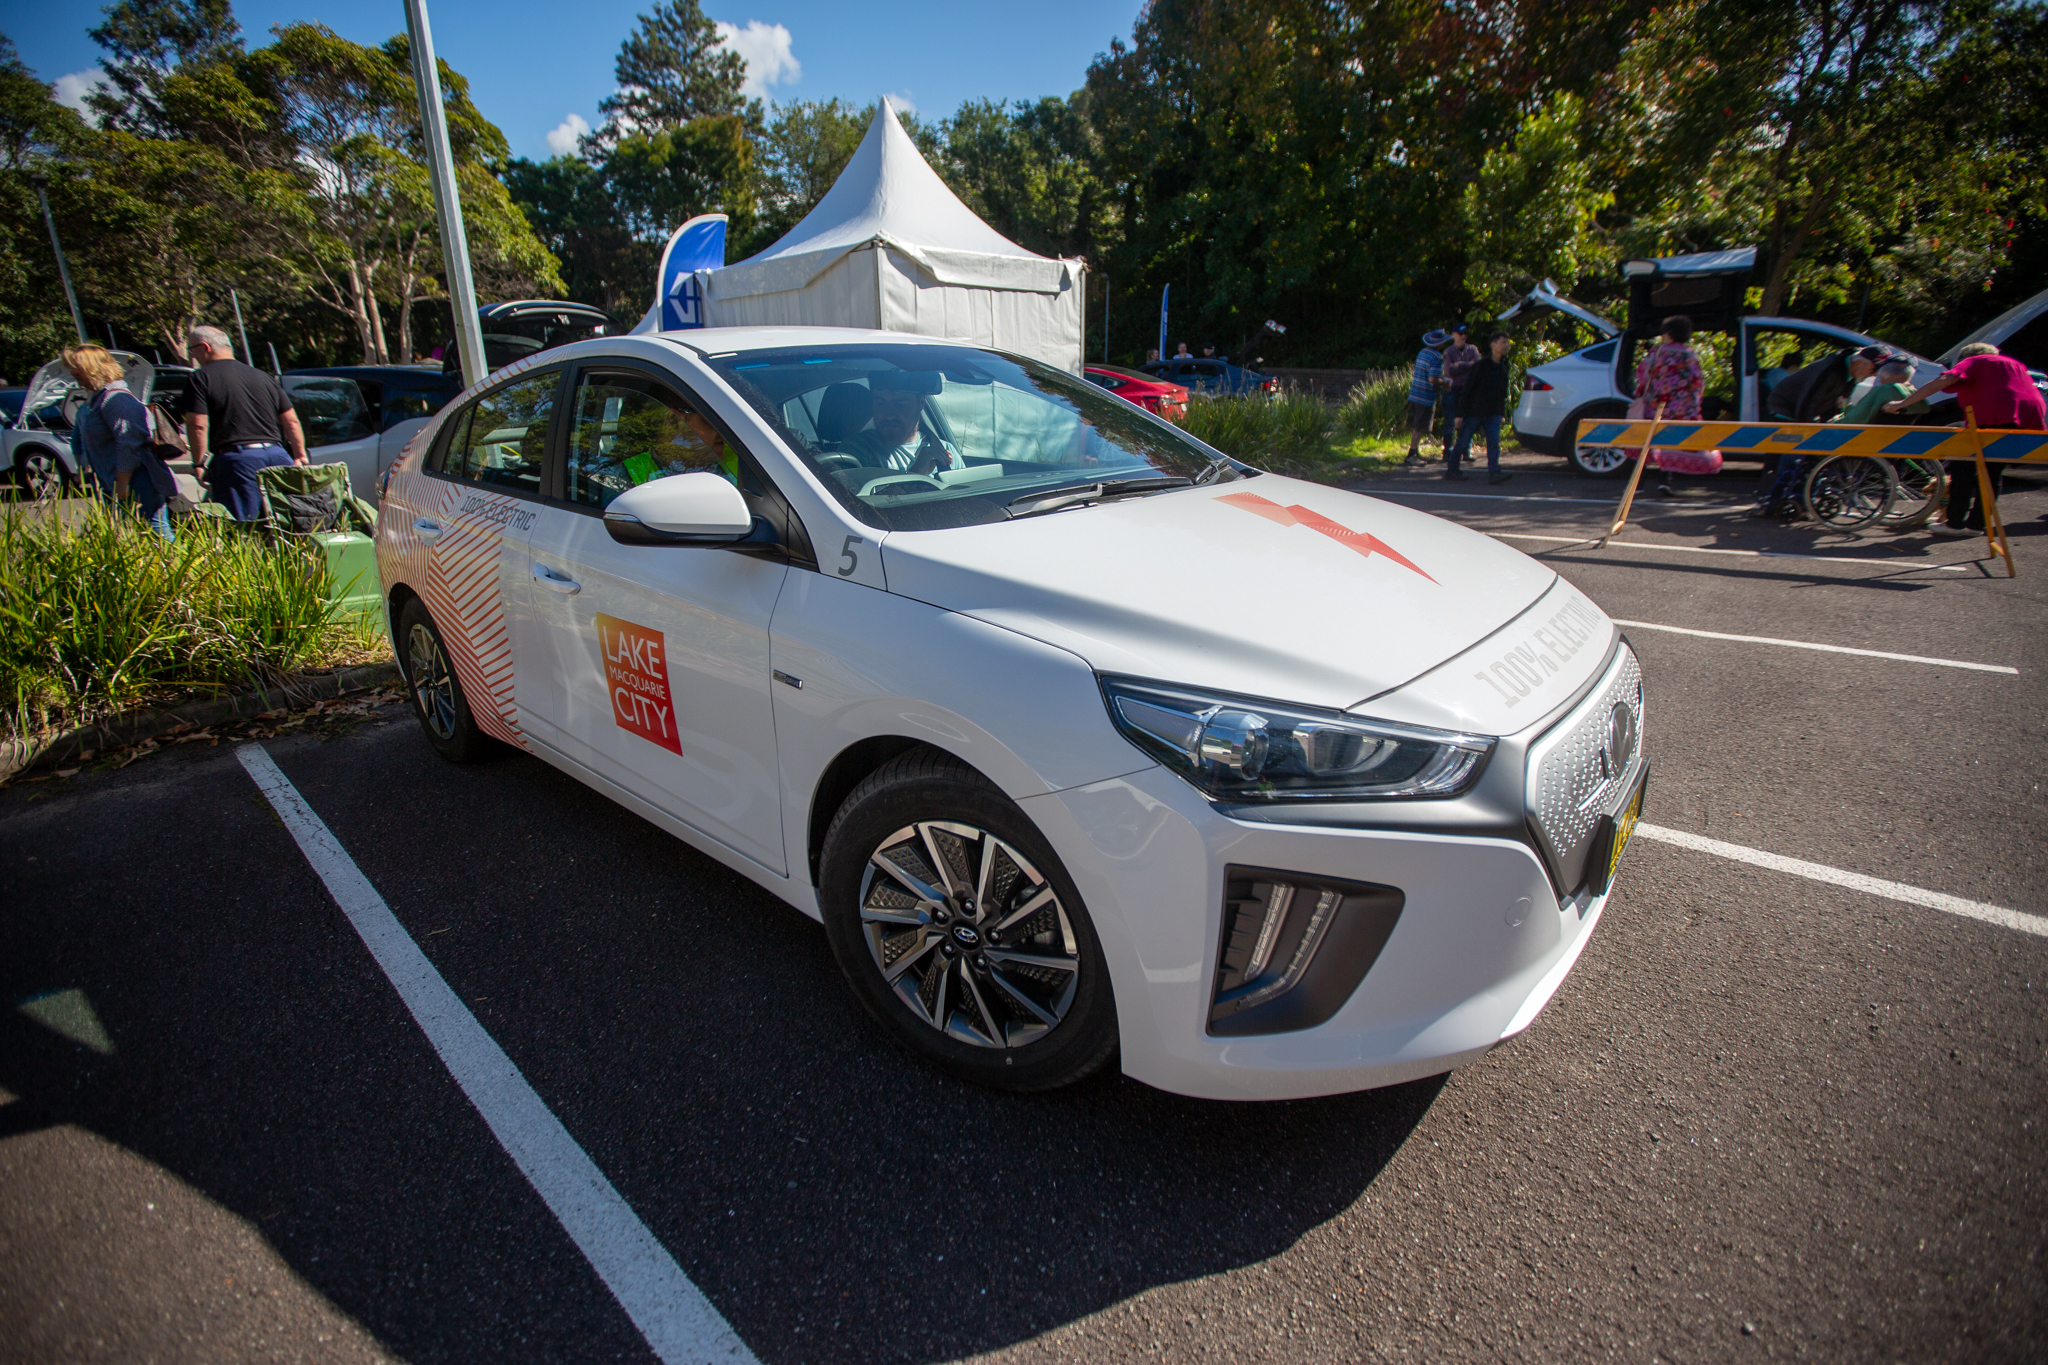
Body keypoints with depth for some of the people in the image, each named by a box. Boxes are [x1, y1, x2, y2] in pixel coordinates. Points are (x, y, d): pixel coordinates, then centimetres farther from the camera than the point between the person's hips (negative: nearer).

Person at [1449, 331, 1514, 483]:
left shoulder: (1504, 365, 9)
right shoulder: (1481, 364, -10)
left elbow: (1503, 391, 18)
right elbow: (1467, 389, -10)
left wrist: (1502, 411, 13)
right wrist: (1460, 414, -13)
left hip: (1493, 414, 5)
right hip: (1474, 412, -5)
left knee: (1494, 441, -8)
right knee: (1463, 442, 5)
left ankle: (1493, 472, -13)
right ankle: (1452, 469, 20)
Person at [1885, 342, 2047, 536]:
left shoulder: (1973, 362, 10)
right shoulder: (2014, 364, 31)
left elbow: (1944, 380, -8)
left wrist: (1902, 403, -11)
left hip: (1998, 418, -7)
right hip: (2031, 421, 7)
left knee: (1963, 464, 1)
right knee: (1993, 471, 15)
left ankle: (1955, 523, -2)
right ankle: (1976, 524, 13)